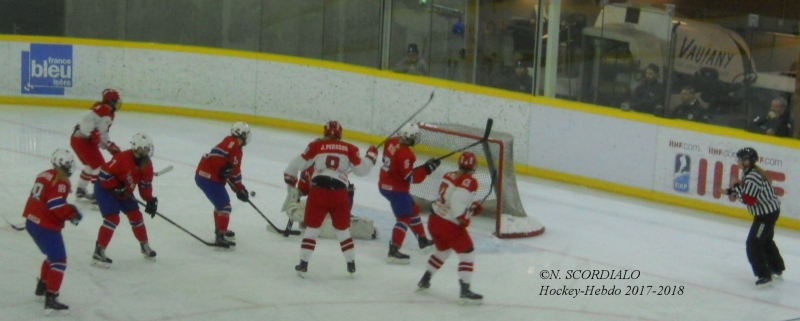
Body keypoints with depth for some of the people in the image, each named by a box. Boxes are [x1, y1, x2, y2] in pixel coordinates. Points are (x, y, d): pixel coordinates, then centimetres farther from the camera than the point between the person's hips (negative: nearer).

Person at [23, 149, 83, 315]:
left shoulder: (44, 175, 13)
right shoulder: (61, 181, -15)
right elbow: (57, 205, -25)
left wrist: (68, 211, 15)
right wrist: (73, 213, -10)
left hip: (32, 222, 10)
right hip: (46, 226, -10)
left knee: (53, 255, 27)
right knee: (59, 260, -9)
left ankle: (41, 287, 39)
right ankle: (50, 299, -17)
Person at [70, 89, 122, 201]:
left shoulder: (109, 114, 16)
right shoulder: (103, 109, -16)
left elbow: (102, 134, 19)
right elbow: (86, 119, -29)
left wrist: (110, 146, 7)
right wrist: (93, 133, -27)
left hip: (87, 141, 11)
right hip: (81, 140, -11)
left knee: (91, 165, 25)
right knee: (99, 166, -10)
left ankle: (81, 190, 41)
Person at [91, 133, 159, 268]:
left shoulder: (146, 165, -7)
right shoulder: (122, 158, -32)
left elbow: (145, 185, 3)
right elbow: (104, 173, -29)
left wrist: (150, 200, -6)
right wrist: (117, 187, -27)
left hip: (124, 192, 8)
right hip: (105, 188, -8)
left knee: (135, 215, 9)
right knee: (113, 218, -20)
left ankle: (145, 246, 30)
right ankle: (98, 252, -17)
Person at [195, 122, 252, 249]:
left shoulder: (237, 150, 17)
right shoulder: (231, 143, -15)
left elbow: (235, 171, 23)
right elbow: (215, 155, -27)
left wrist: (240, 189, 21)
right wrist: (222, 169, -27)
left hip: (212, 177, 11)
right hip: (207, 177, -11)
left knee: (221, 202, 27)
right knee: (224, 205, -9)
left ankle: (220, 229, 43)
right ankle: (221, 236, -5)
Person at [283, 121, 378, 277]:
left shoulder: (316, 145, 6)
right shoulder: (349, 149, 8)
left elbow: (299, 162, 7)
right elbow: (361, 169, 12)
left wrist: (289, 175, 26)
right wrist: (371, 156, 30)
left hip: (318, 189, -1)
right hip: (339, 193, 1)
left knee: (312, 227, 10)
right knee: (343, 229, 18)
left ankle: (303, 264, 7)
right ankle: (351, 264, 24)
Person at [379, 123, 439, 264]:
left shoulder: (392, 142, -1)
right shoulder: (405, 154, -27)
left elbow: (386, 158, 16)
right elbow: (410, 178, -24)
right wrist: (427, 169, -20)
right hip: (395, 188, -10)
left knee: (413, 209, 24)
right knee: (404, 218, -9)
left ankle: (422, 239, 39)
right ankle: (393, 251, -16)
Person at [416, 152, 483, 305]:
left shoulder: (449, 176, 7)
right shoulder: (470, 182, -15)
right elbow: (457, 201, -27)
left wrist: (471, 207, 12)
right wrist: (464, 218, -14)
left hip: (434, 220, 8)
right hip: (450, 225, -8)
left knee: (443, 250, 30)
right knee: (467, 253, 1)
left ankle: (425, 280, 40)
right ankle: (465, 291, -7)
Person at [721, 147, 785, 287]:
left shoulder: (753, 177, -27)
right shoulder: (749, 172, 5)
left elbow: (748, 200, -28)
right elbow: (747, 191, 14)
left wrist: (736, 185, -19)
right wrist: (730, 191, 3)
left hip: (767, 214, -11)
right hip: (770, 210, 11)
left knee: (754, 244, -10)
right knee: (766, 240, 28)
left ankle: (764, 276, -8)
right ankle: (777, 268, 44)